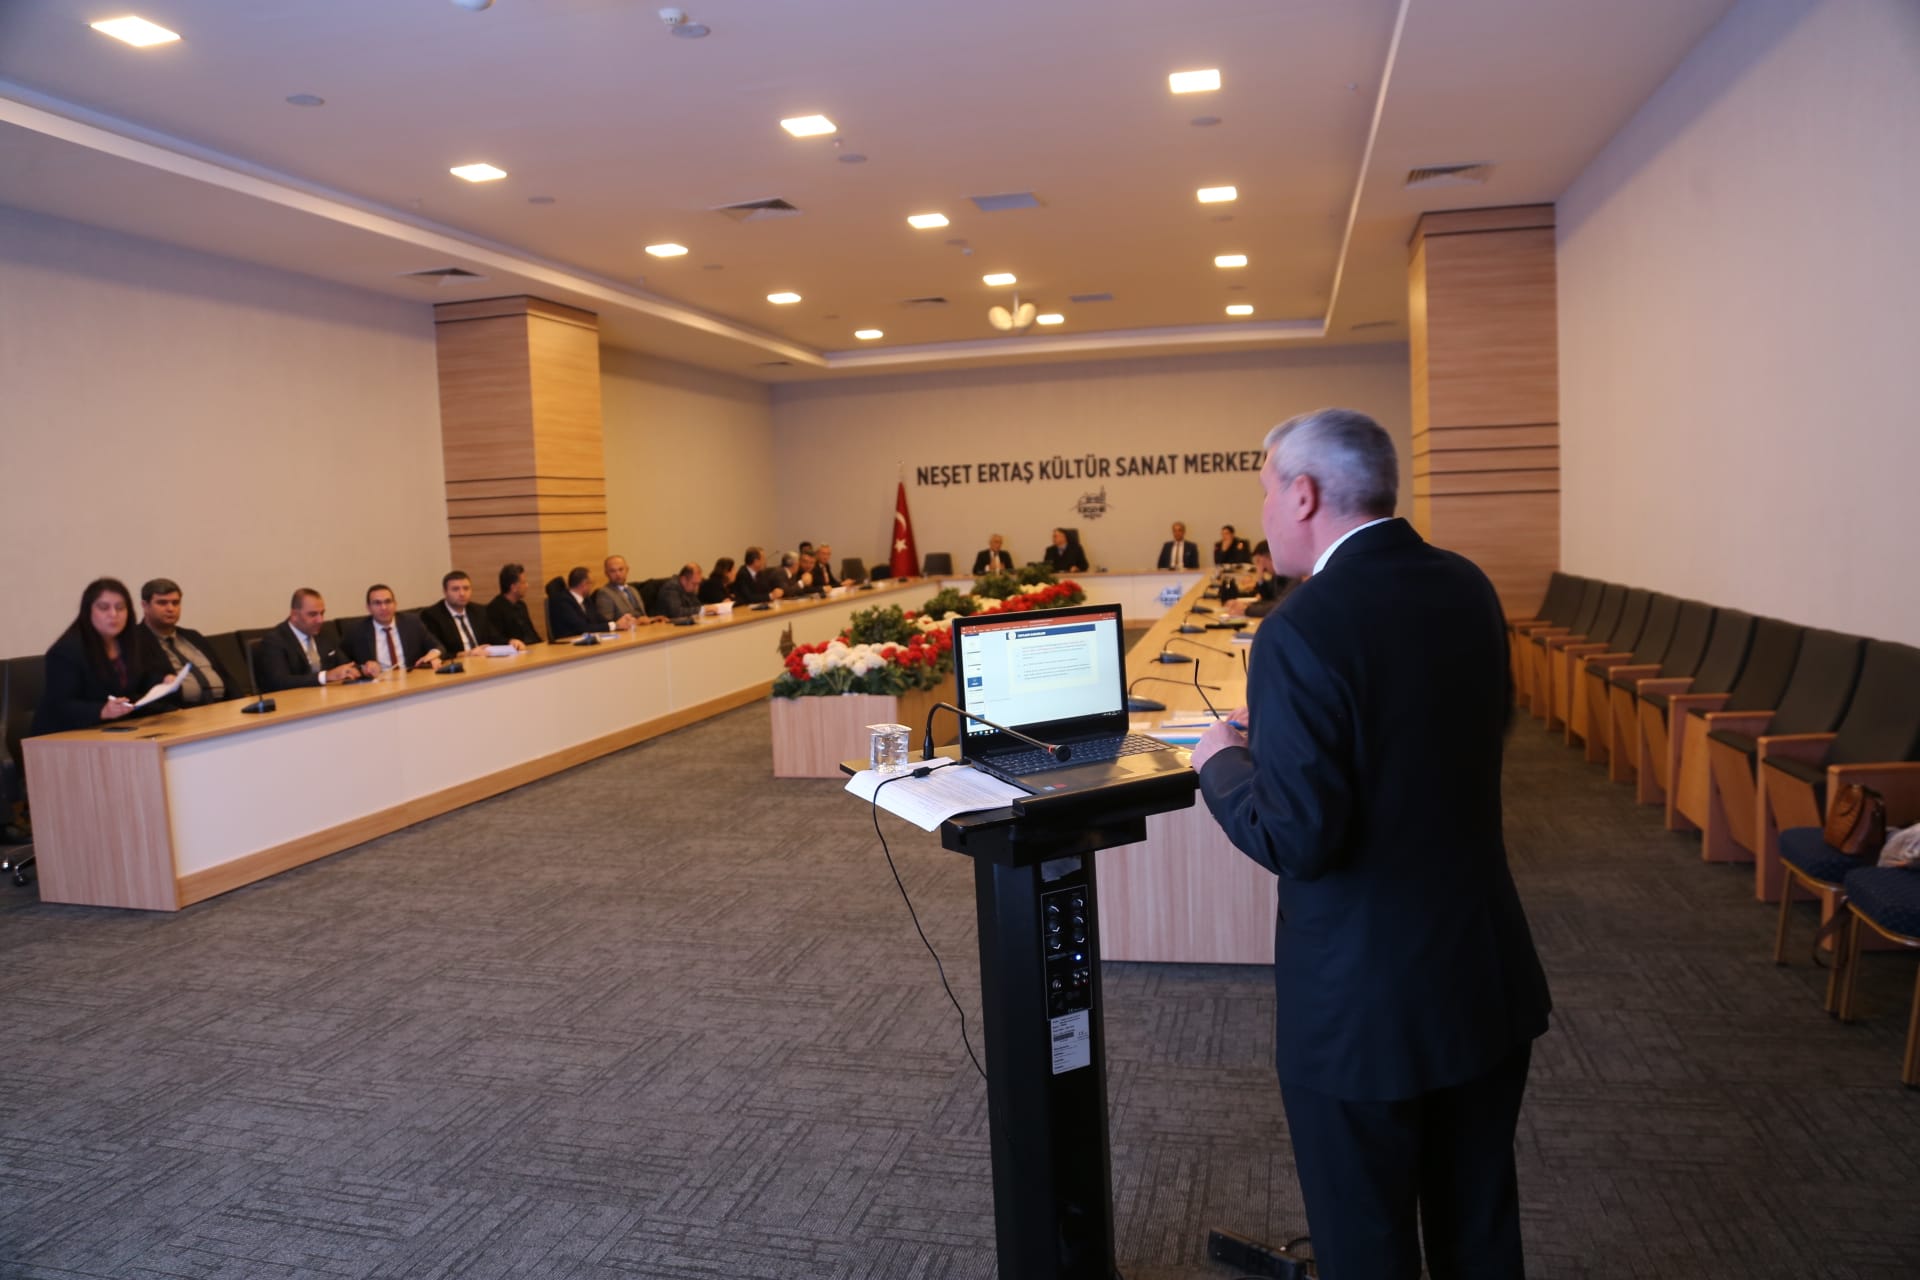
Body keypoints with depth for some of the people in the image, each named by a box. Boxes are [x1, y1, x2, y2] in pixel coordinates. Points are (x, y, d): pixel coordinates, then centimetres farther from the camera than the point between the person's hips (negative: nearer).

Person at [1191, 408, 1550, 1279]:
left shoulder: (1304, 629, -23)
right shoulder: (1467, 589, 1)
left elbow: (1296, 839, -24)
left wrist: (1223, 761, -5)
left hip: (1366, 1003, -7)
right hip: (1489, 977, 7)